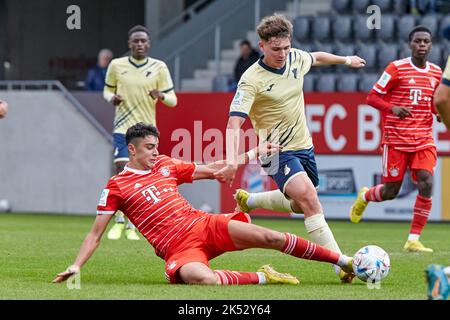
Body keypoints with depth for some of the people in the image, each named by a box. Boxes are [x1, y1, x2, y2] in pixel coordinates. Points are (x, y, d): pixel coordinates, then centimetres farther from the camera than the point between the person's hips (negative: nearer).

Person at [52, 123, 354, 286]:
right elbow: (96, 233, 4)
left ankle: (344, 261, -7)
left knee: (267, 236, -13)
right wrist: (76, 267, -7)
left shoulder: (165, 165, 16)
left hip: (205, 225, 5)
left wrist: (253, 153, 19)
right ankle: (262, 278, -17)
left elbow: (212, 169, 24)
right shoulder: (117, 187, 2)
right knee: (204, 279, -40)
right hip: (179, 247, -5)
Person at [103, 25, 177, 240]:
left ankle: (132, 226, 14)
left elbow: (173, 100, 1)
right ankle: (119, 221, -2)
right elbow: (107, 90, 15)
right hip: (123, 128, -1)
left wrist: (161, 96, -21)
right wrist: (112, 97, -8)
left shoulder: (159, 68, 1)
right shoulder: (116, 65, 2)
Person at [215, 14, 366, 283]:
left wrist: (346, 60, 37)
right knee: (309, 198, -27)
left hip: (303, 146, 8)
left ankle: (247, 200, 45)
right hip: (277, 151, -8)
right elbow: (234, 123, -26)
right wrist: (232, 161, -39)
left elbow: (317, 58, 23)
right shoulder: (252, 80, -21)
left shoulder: (296, 58, -3)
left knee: (300, 205, 21)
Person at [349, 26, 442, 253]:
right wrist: (393, 108, -22)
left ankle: (413, 240, -7)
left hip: (424, 140, 4)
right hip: (396, 139, -4)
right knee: (390, 192, 1)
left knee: (426, 185, -15)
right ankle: (364, 196, 38)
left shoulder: (436, 72, 8)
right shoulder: (396, 68, -6)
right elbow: (372, 98, -4)